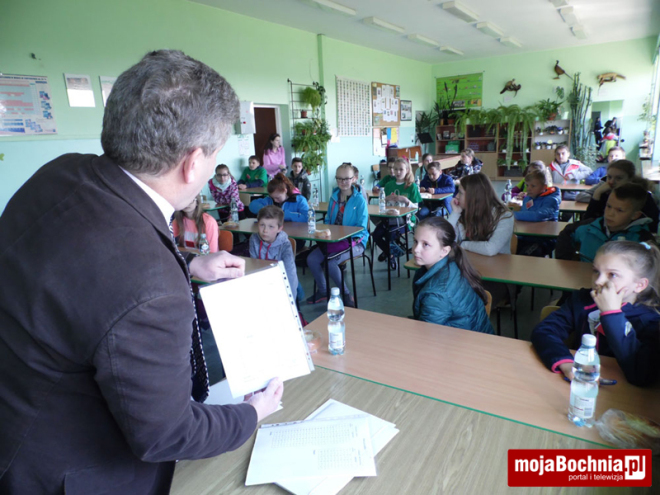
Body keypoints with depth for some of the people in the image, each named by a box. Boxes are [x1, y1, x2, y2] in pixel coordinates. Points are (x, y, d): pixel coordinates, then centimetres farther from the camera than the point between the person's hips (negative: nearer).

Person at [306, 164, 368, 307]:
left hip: (355, 241, -6)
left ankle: (346, 295, -4)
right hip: (333, 240, 6)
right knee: (311, 259, -16)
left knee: (330, 262, -28)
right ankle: (322, 291, 8)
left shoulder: (359, 199, -8)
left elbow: (361, 227, -11)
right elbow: (328, 220, 19)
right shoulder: (334, 197, 9)